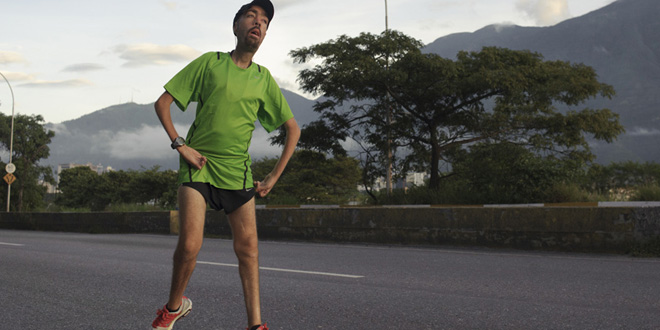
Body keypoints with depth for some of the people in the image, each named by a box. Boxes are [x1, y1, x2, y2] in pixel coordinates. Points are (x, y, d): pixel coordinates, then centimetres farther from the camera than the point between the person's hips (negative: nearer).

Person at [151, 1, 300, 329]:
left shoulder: (264, 78, 7)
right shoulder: (209, 62, 0)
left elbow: (293, 128, 14)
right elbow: (162, 103, 3)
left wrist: (274, 176, 8)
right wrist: (180, 145, -8)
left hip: (238, 172, 3)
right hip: (198, 165, -3)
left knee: (248, 247, 0)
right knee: (189, 244, -13)